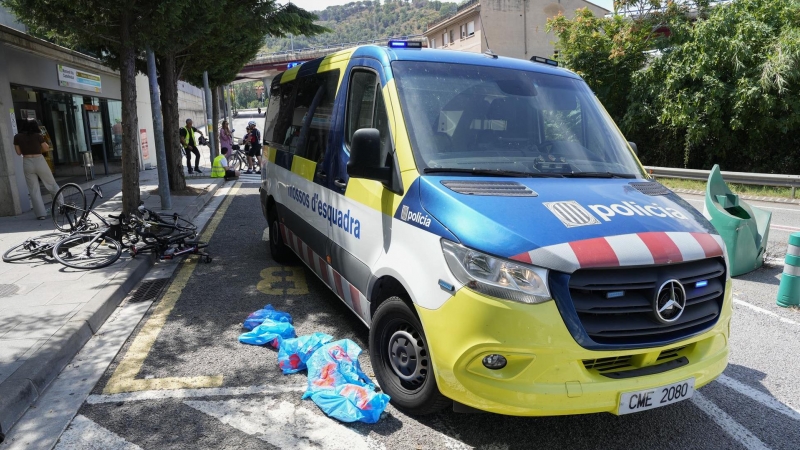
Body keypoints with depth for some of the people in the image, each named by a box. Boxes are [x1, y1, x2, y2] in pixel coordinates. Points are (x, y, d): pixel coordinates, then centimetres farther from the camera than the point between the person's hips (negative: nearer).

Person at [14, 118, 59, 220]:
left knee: (34, 190, 7)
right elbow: (46, 149, 2)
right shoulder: (38, 136, -6)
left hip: (27, 163, 2)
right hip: (39, 161, -2)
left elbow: (19, 152, 5)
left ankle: (41, 214, 5)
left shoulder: (17, 137, 1)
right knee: (52, 186, 13)